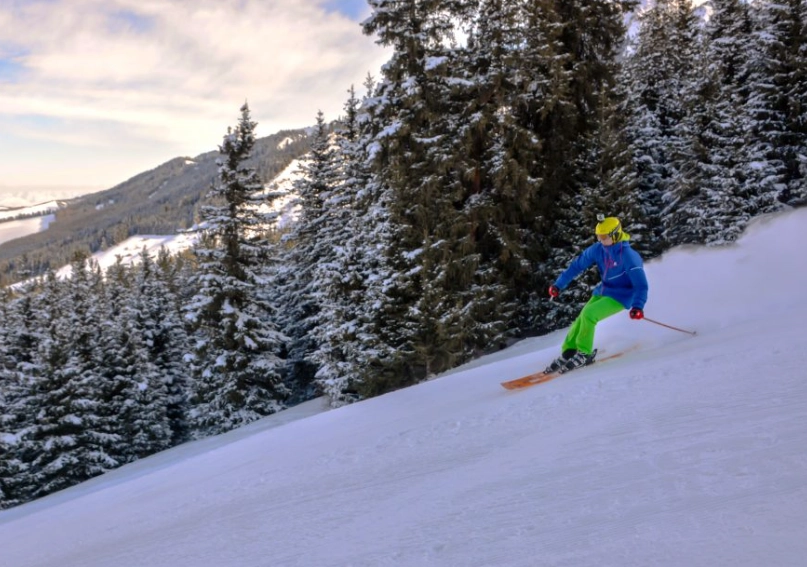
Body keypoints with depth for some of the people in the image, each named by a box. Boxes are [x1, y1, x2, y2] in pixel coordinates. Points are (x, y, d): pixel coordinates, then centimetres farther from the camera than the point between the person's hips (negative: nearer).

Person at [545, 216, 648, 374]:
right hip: (602, 292, 6)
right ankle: (568, 352, 10)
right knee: (581, 319, -4)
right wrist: (558, 285, 4)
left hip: (620, 297, -6)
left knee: (588, 314, -23)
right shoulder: (598, 249, -8)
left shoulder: (628, 255, -24)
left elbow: (640, 284, -22)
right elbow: (577, 265, 3)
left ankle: (585, 354, -9)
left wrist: (638, 306, -37)